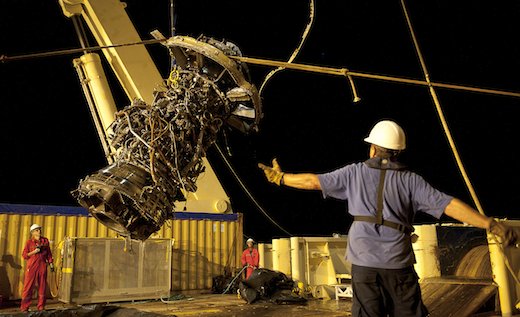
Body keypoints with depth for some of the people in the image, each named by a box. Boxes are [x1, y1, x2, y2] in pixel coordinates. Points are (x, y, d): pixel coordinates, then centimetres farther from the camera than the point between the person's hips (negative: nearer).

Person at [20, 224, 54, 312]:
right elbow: (24, 255, 0)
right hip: (32, 267, -3)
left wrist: (51, 263, 10)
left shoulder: (45, 241, 10)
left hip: (42, 266, 3)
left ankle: (41, 307, 14)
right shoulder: (29, 242, 1)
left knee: (42, 287, 6)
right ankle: (24, 308, 5)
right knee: (28, 287, -3)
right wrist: (34, 251, -13)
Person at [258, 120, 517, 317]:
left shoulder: (355, 172, 5)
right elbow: (448, 205, -4)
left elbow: (313, 181, 9)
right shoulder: (410, 180, 3)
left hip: (364, 262, 0)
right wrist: (492, 224, -2)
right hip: (398, 263, 0)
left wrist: (280, 178, 22)